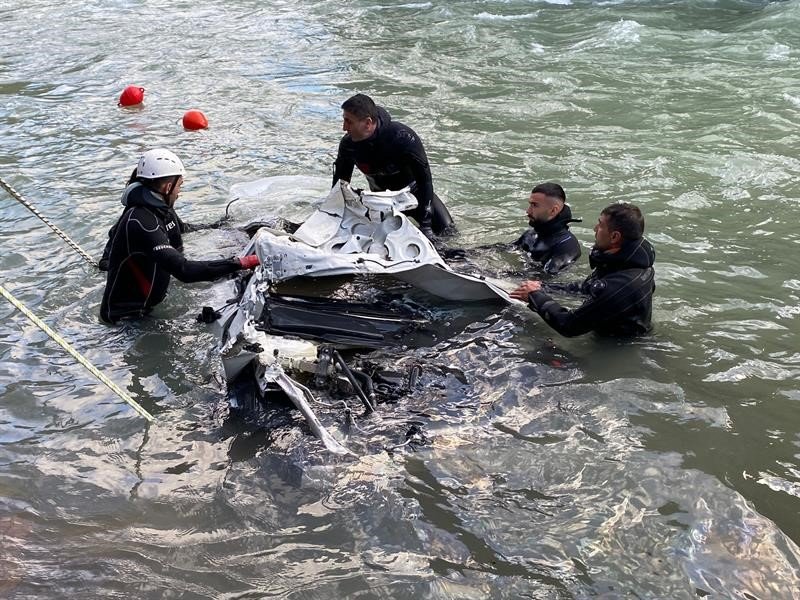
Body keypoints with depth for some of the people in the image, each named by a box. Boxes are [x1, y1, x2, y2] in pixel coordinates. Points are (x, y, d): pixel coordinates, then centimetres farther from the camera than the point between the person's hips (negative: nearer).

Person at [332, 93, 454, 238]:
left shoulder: (403, 137, -34)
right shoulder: (348, 144, -22)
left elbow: (425, 178, -29)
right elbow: (339, 184, -6)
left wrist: (425, 225, -32)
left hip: (414, 191, -3)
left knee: (446, 230, -14)